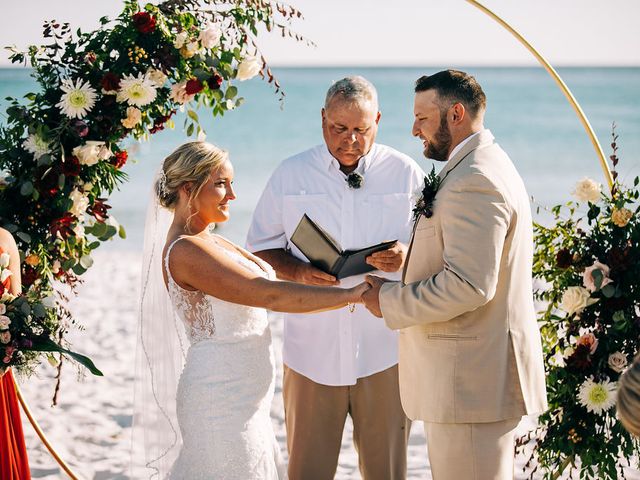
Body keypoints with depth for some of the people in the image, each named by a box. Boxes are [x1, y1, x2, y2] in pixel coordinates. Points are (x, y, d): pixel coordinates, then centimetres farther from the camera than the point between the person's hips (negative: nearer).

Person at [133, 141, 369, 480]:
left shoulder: (208, 241, 11)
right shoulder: (185, 251, -19)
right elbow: (270, 295, -24)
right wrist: (351, 294, -22)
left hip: (240, 397, 9)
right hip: (223, 399, -9)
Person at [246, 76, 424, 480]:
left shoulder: (406, 174, 4)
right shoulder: (290, 175, 6)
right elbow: (262, 250, 9)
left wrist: (406, 257, -15)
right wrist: (299, 271, -12)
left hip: (384, 351, 0)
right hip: (313, 348, 1)